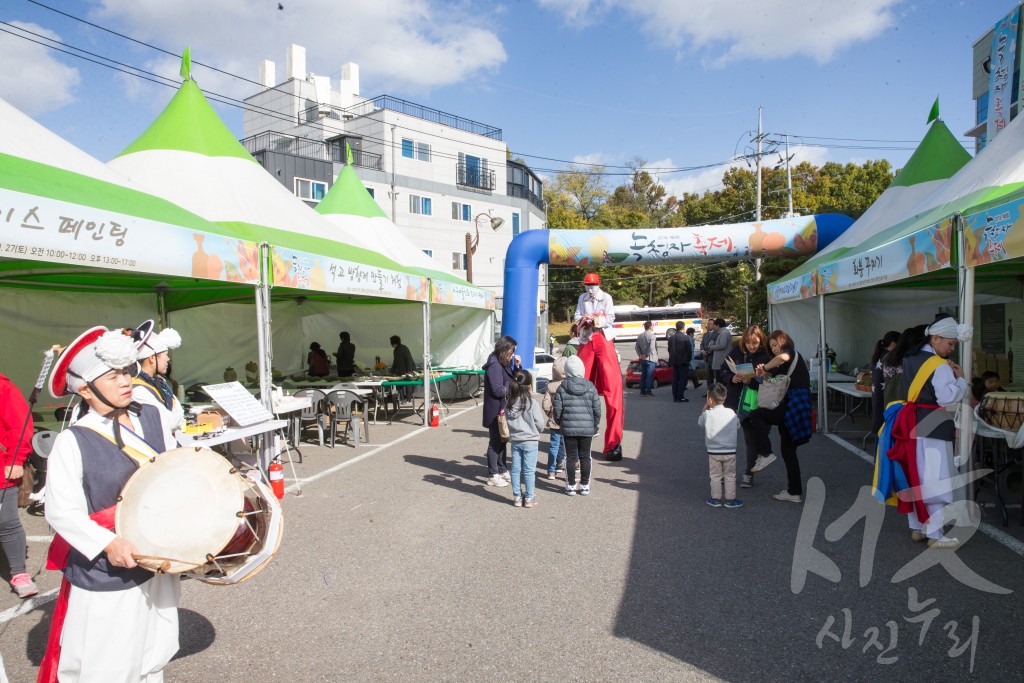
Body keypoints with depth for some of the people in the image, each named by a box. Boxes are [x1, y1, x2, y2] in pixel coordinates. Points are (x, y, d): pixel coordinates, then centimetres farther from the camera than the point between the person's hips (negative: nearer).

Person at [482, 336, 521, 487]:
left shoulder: (504, 364, 10)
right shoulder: (494, 366, -20)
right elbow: (498, 390, -25)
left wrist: (517, 366, -1)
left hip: (504, 409, 9)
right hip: (496, 411, -9)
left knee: (502, 440, 18)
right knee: (495, 442, 0)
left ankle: (503, 471, 31)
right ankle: (492, 476, 9)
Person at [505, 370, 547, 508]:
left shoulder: (510, 403, -2)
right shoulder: (532, 403, -16)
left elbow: (508, 421, 5)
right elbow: (540, 424, -12)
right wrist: (535, 431, 9)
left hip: (515, 441, 4)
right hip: (530, 441, -4)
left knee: (515, 470, 11)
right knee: (529, 470, 5)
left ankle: (517, 497, 19)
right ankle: (529, 498, 12)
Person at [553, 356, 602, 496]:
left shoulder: (562, 388, -5)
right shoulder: (591, 388, -1)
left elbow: (557, 411, -5)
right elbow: (597, 410, 1)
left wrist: (560, 424, 13)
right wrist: (595, 426, 14)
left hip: (568, 429, -1)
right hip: (587, 429, 1)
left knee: (570, 457, 7)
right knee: (585, 457, 10)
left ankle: (571, 486, 13)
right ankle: (585, 486, 17)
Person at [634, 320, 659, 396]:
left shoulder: (640, 336, 8)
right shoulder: (652, 335, -13)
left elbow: (636, 346, 5)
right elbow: (651, 347, -21)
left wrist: (640, 355, 1)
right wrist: (646, 355, -12)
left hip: (642, 359, 6)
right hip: (651, 359, -6)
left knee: (643, 375, 10)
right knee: (650, 375, -2)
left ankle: (642, 391, 12)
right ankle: (648, 391, -2)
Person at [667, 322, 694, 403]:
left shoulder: (671, 338, 4)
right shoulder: (686, 337, -12)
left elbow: (669, 350, 9)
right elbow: (689, 350, -9)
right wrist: (689, 359, 6)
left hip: (674, 361, 6)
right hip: (683, 361, -6)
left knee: (675, 378, 10)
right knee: (683, 379, -2)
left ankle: (675, 396, 13)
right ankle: (680, 397, -5)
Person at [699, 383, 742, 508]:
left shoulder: (707, 414, -12)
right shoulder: (731, 413, -6)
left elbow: (700, 422, 9)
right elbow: (738, 426, 10)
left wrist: (705, 407, 10)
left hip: (713, 452, -1)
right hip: (730, 451, 1)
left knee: (715, 476, 11)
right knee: (730, 476, 12)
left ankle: (716, 499, 16)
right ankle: (730, 499, 16)